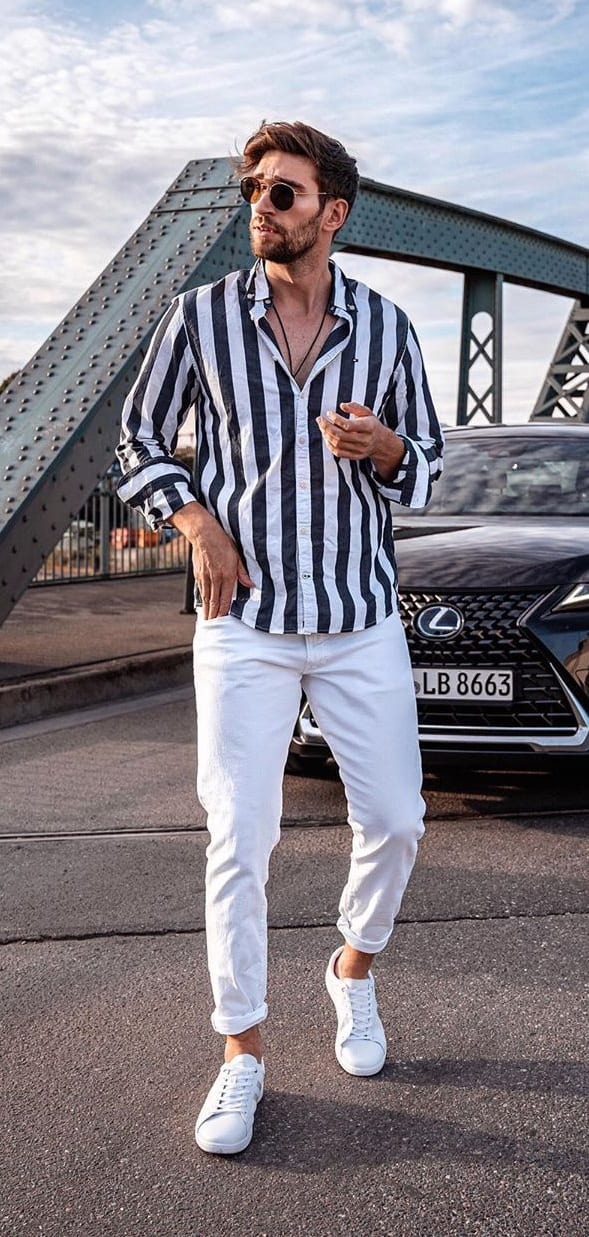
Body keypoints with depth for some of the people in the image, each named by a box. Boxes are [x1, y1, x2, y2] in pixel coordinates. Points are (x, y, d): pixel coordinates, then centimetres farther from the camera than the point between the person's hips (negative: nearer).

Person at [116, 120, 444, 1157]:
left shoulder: (384, 326, 2)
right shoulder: (201, 317, -2)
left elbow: (425, 465, 11)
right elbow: (140, 442, 8)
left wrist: (381, 445, -12)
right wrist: (196, 521, -9)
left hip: (362, 621, 2)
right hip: (245, 622, -2)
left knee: (393, 819, 6)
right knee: (238, 839, -2)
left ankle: (354, 969, 35)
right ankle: (241, 1053, 13)